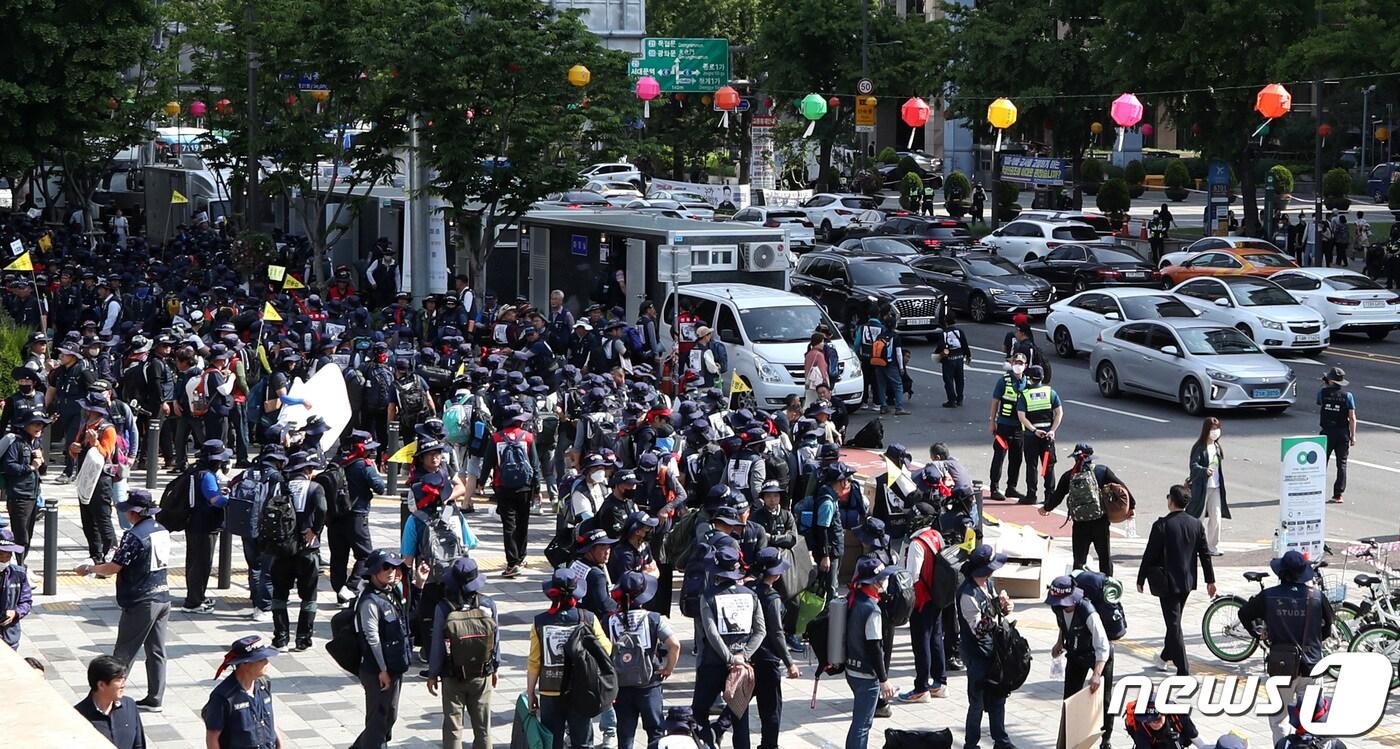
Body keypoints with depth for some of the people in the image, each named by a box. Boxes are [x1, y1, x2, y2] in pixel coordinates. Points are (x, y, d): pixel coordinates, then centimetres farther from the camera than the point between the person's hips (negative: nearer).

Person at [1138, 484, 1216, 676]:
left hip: (1168, 582, -6)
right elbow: (1205, 554, 5)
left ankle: (1183, 670, -5)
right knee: (1174, 621, 23)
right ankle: (1165, 656, 41)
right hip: (1187, 581, 6)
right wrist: (1210, 580, 13)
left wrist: (1141, 579, -2)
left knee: (1174, 625, -2)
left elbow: (1149, 555, -13)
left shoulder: (1162, 525, -17)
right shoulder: (1196, 524, 0)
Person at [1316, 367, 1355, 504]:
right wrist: (1353, 436, 0)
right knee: (1342, 464, 5)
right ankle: (1338, 495, 3)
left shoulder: (1323, 393, -6)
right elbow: (1352, 418, -7)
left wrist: (1325, 386, 19)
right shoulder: (1347, 396, -6)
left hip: (1327, 432, 0)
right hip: (1343, 433, 0)